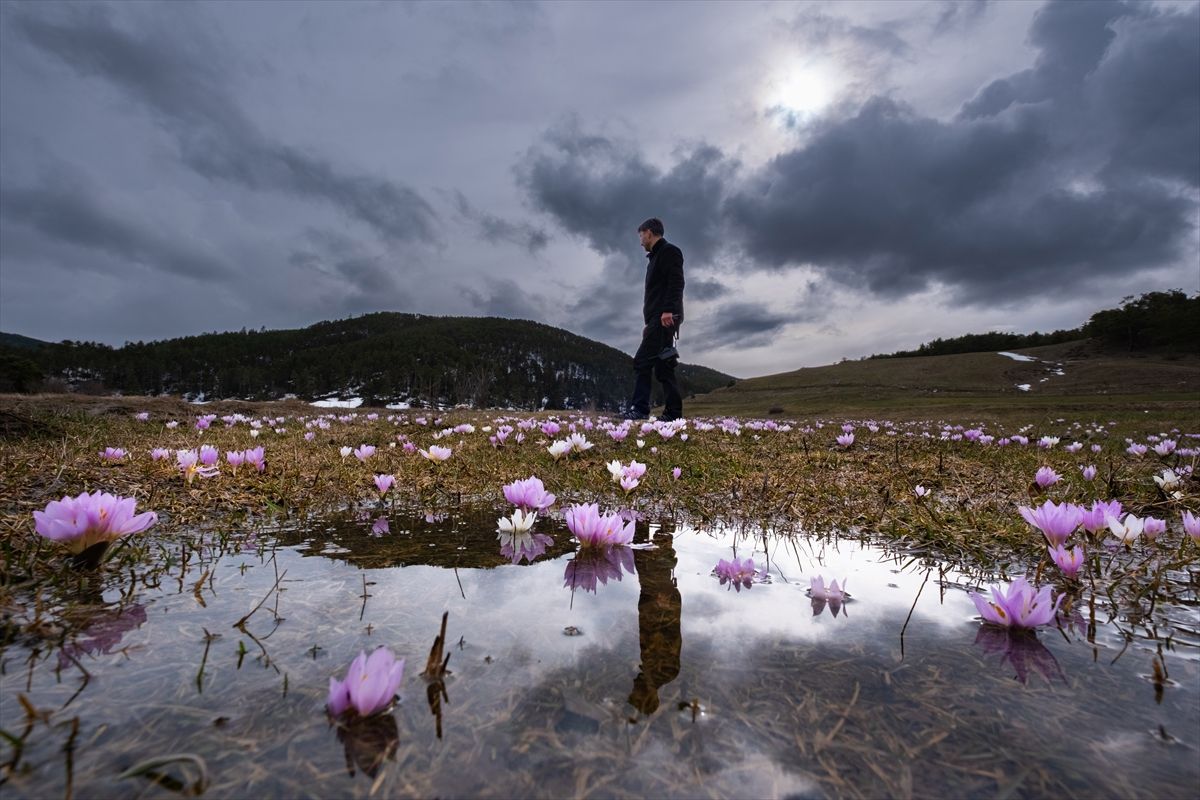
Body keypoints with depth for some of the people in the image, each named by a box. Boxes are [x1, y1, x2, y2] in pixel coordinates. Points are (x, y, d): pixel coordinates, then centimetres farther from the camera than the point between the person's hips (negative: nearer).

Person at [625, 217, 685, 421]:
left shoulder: (669, 251, 1)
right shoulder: (656, 257, 30)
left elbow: (676, 283, -14)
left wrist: (668, 309, -27)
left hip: (665, 317, -10)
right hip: (658, 320, 10)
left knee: (642, 362, -16)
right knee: (662, 367, 3)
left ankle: (639, 410, -19)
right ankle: (673, 413, 1)